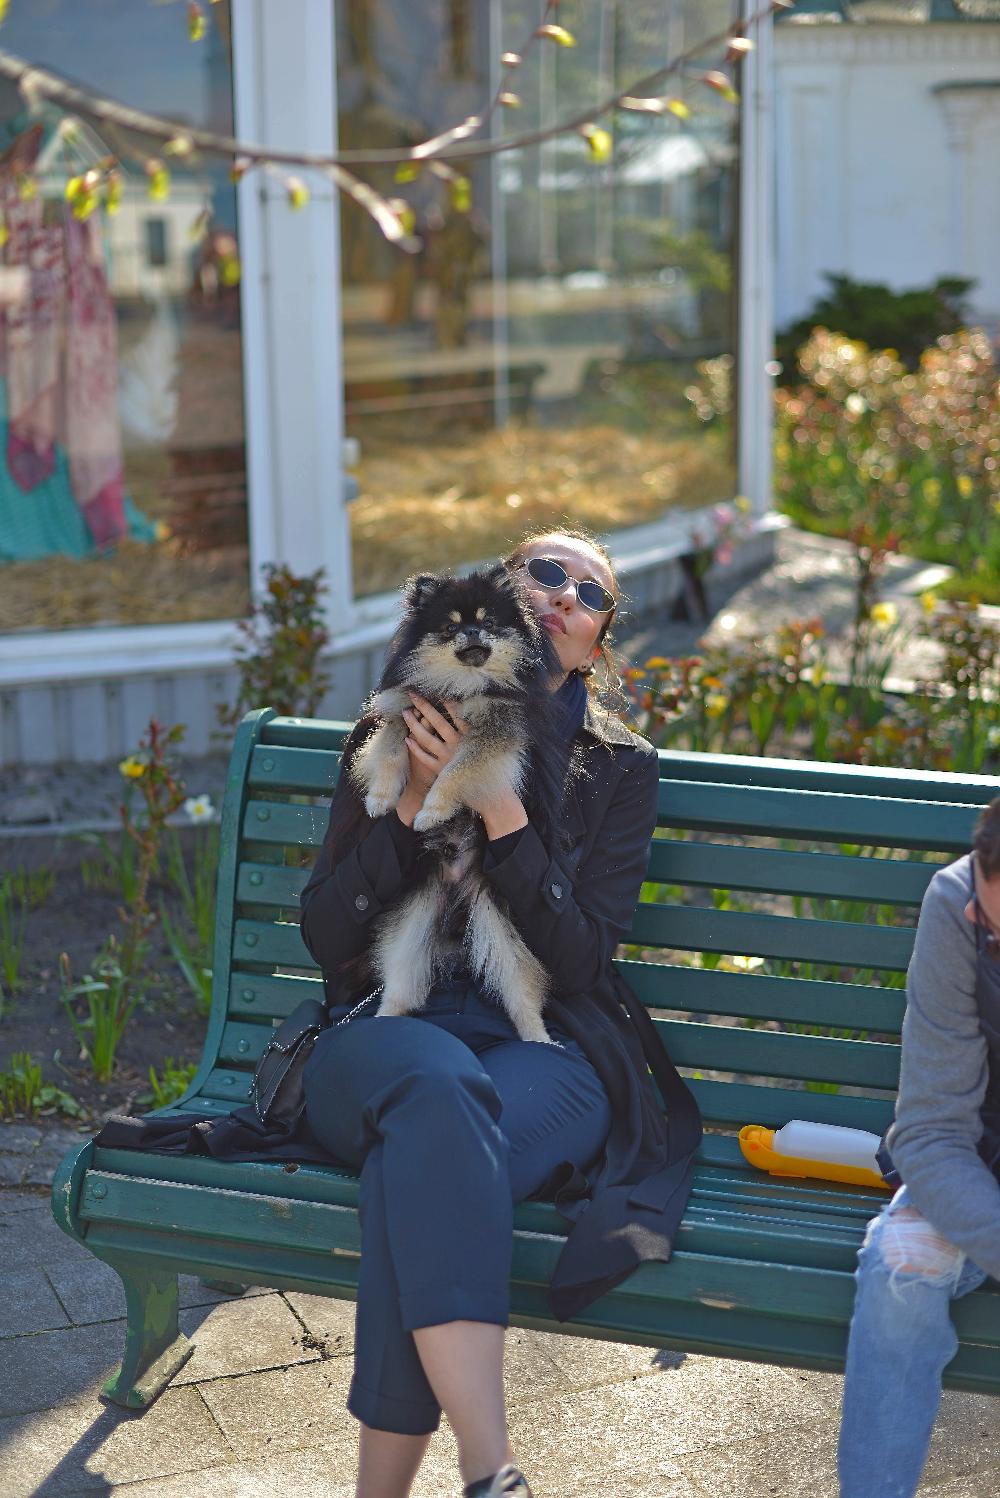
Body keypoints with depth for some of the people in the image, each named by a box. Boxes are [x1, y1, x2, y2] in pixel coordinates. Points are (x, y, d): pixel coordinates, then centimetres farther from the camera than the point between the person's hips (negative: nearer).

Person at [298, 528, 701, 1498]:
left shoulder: (619, 769, 13)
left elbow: (580, 961, -1)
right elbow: (324, 937, 6)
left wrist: (499, 805, -12)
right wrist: (415, 802, -7)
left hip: (543, 1051, 0)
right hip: (390, 1031, 0)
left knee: (417, 1159, -36)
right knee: (436, 1082, -38)